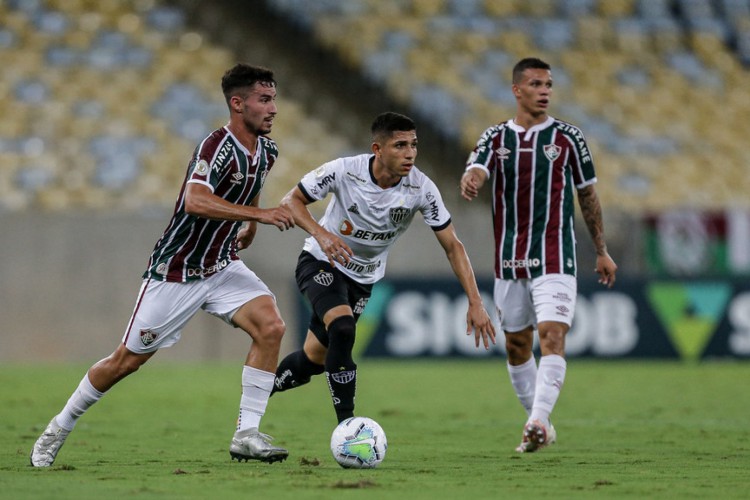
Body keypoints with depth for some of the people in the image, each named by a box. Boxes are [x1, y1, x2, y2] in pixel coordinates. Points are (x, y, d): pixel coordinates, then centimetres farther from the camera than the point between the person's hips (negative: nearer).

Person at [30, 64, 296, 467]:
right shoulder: (217, 147, -25)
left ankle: (246, 435, -14)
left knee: (271, 326, -18)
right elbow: (196, 201, -43)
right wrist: (259, 214, -44)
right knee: (127, 360, 4)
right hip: (176, 271, -6)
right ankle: (58, 428, 25)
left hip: (222, 266, 7)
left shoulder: (265, 151, 2)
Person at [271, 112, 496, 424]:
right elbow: (291, 200, -15)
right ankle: (347, 426, -24)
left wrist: (475, 302, -20)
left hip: (363, 278, 4)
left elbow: (452, 246, -13)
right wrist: (320, 233, -34)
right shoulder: (344, 171, -25)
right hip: (321, 263, -4)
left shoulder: (421, 189, -20)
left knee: (314, 359, 6)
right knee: (342, 329, -31)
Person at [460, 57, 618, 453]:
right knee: (517, 347, 9)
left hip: (554, 260, -3)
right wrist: (470, 181, -39)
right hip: (509, 262, 3)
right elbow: (476, 169, -13)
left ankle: (538, 420, -27)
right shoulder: (495, 137, 6)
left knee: (552, 336, -19)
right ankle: (540, 426, 24)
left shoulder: (567, 138, 3)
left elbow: (587, 194, 10)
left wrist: (601, 251, 12)